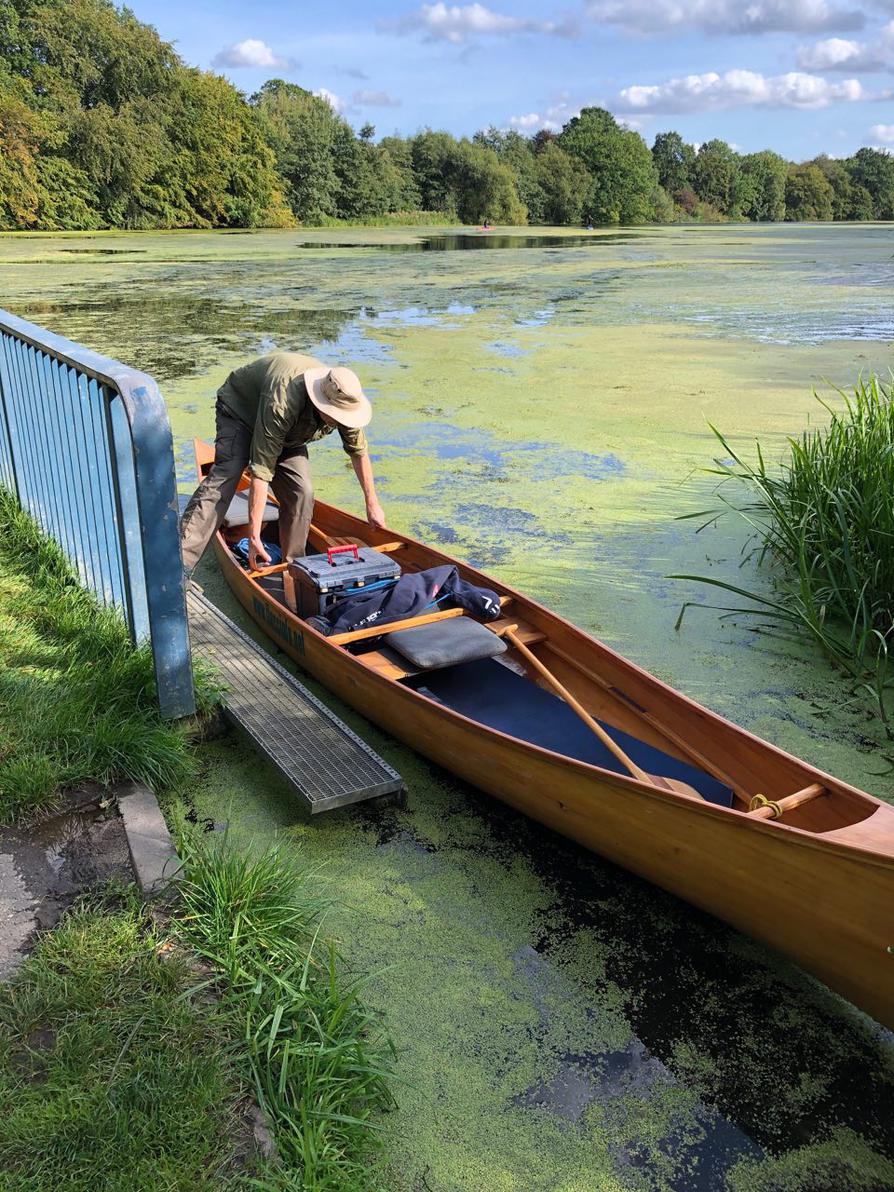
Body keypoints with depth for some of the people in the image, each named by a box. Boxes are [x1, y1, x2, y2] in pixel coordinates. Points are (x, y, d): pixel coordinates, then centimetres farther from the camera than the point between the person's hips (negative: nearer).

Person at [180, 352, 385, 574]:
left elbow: (359, 451, -7)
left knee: (301, 493, -12)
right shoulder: (281, 405, -44)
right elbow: (261, 472, -42)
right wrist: (254, 537, -41)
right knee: (226, 474, -28)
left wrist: (372, 504, -1)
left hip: (288, 433, 6)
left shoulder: (344, 402, -26)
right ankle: (179, 559, -35)